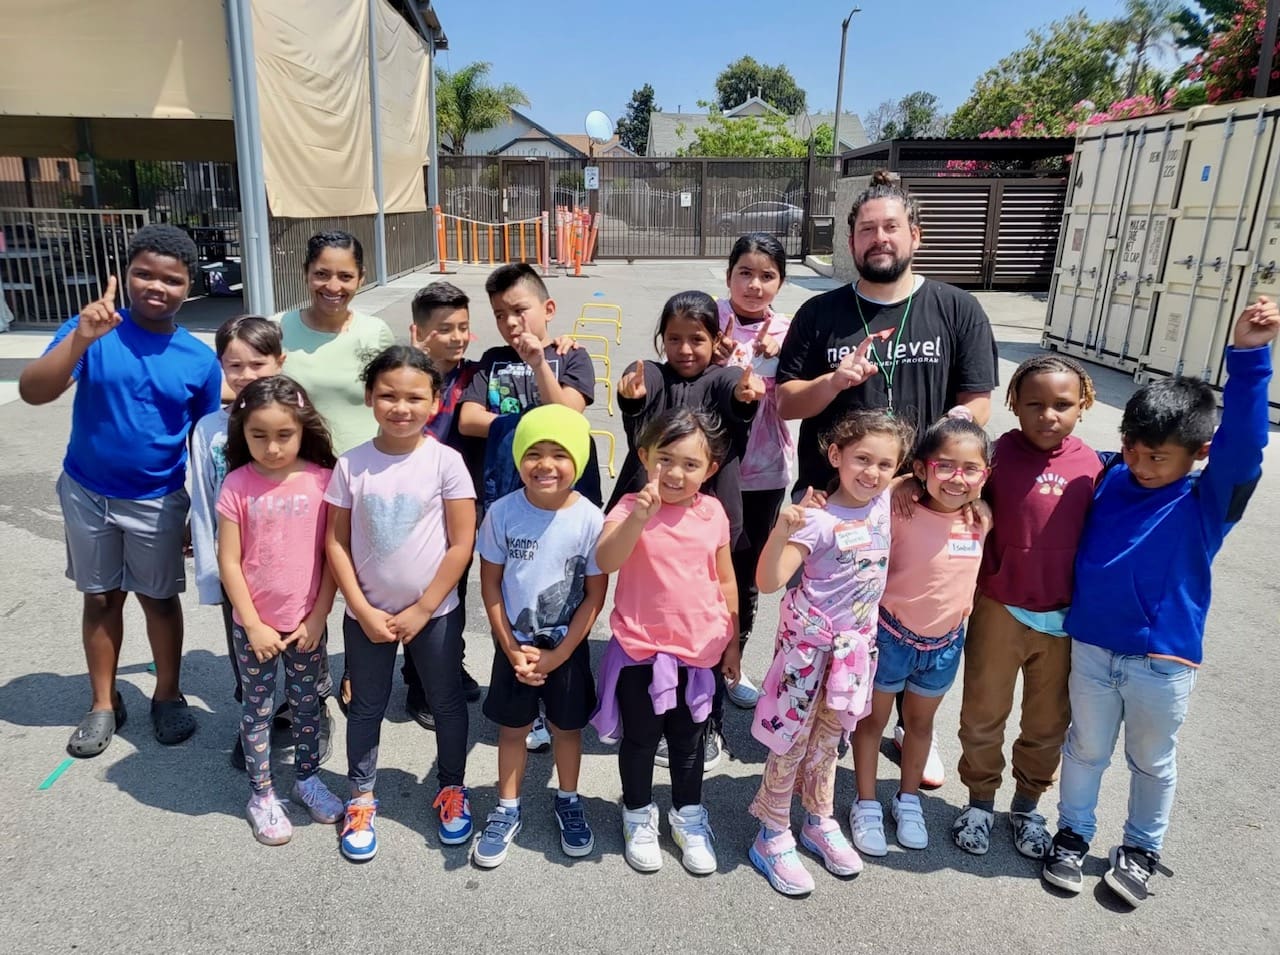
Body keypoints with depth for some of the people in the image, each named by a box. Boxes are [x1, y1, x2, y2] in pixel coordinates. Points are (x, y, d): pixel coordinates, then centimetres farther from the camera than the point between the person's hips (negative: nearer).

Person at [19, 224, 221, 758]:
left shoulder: (200, 359, -9)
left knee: (159, 598, 13)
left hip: (157, 502, 0)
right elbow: (33, 393, -23)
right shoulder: (92, 329, -12)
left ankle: (167, 696, 31)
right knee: (101, 598, 15)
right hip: (86, 493, 1)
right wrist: (81, 339, -38)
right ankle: (104, 704, 31)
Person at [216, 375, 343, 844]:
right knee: (257, 709, 14)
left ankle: (307, 777, 38)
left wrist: (317, 619, -7)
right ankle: (261, 794, 31)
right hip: (253, 625, -1)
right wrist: (254, 625, -9)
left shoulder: (322, 480, -10)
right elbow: (229, 562, -8)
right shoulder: (237, 486, -11)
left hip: (307, 624, 1)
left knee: (307, 704, 17)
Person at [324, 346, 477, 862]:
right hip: (367, 613, 2)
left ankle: (452, 789, 36)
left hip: (434, 612, -1)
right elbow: (336, 542, -3)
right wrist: (364, 610, -9)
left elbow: (462, 544, -12)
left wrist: (421, 610, -11)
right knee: (366, 707, 17)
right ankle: (361, 798, 36)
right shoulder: (351, 465, -6)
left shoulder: (445, 461, -12)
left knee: (447, 703, 14)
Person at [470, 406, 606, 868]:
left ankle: (568, 802, 38)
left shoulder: (591, 520, -17)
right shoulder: (502, 513, -14)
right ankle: (507, 810, 34)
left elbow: (595, 595, -10)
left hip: (568, 645, 0)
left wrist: (557, 655, -12)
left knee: (566, 727, 15)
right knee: (513, 728, 14)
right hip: (515, 643, 1)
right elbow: (490, 584, -5)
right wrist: (511, 648, -9)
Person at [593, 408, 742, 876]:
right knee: (640, 739, 14)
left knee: (689, 740, 19)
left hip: (698, 649, 3)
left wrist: (731, 641, 11)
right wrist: (640, 516, -45)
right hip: (641, 649, -2)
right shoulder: (631, 508, -14)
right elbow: (605, 561, -32)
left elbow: (725, 581, 7)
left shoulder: (713, 513, -3)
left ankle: (688, 816, 41)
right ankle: (638, 815, 38)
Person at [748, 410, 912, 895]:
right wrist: (781, 532, -46)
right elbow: (768, 582, -31)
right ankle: (773, 837, 24)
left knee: (828, 736, 21)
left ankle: (820, 824, 39)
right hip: (811, 641, -6)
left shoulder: (884, 501, -5)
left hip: (855, 641, 6)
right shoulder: (819, 520, -23)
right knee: (793, 738, 6)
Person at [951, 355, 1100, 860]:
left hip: (1064, 620, 3)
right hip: (1000, 612, -2)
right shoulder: (1000, 454, -13)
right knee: (984, 715, 14)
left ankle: (1027, 805, 42)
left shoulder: (1090, 464, -5)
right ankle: (980, 801, 38)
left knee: (1048, 724, 19)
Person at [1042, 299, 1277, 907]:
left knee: (1152, 762, 19)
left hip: (1163, 661, -2)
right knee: (1085, 749, 19)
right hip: (1091, 647, 2)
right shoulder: (1111, 478, -6)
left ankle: (1141, 849, 40)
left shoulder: (1208, 501, -15)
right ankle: (1073, 833, 38)